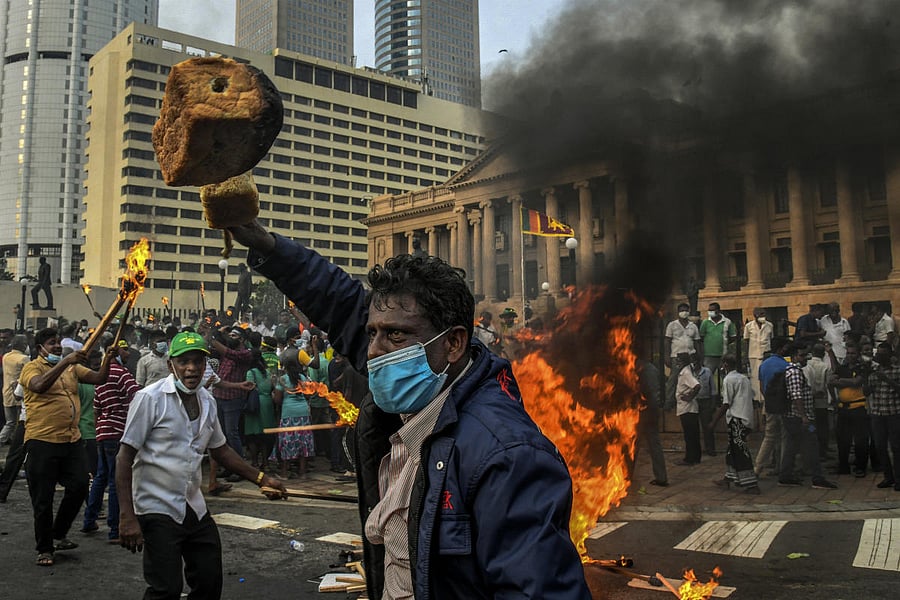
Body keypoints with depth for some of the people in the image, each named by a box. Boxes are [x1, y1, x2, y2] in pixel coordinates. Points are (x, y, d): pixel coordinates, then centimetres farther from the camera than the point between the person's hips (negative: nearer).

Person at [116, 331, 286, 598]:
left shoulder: (207, 402, 7)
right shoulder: (150, 398, -12)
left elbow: (220, 449, 19)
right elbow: (125, 457, -13)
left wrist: (260, 478, 12)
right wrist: (127, 516, -19)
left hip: (195, 509, 6)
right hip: (157, 510, -6)